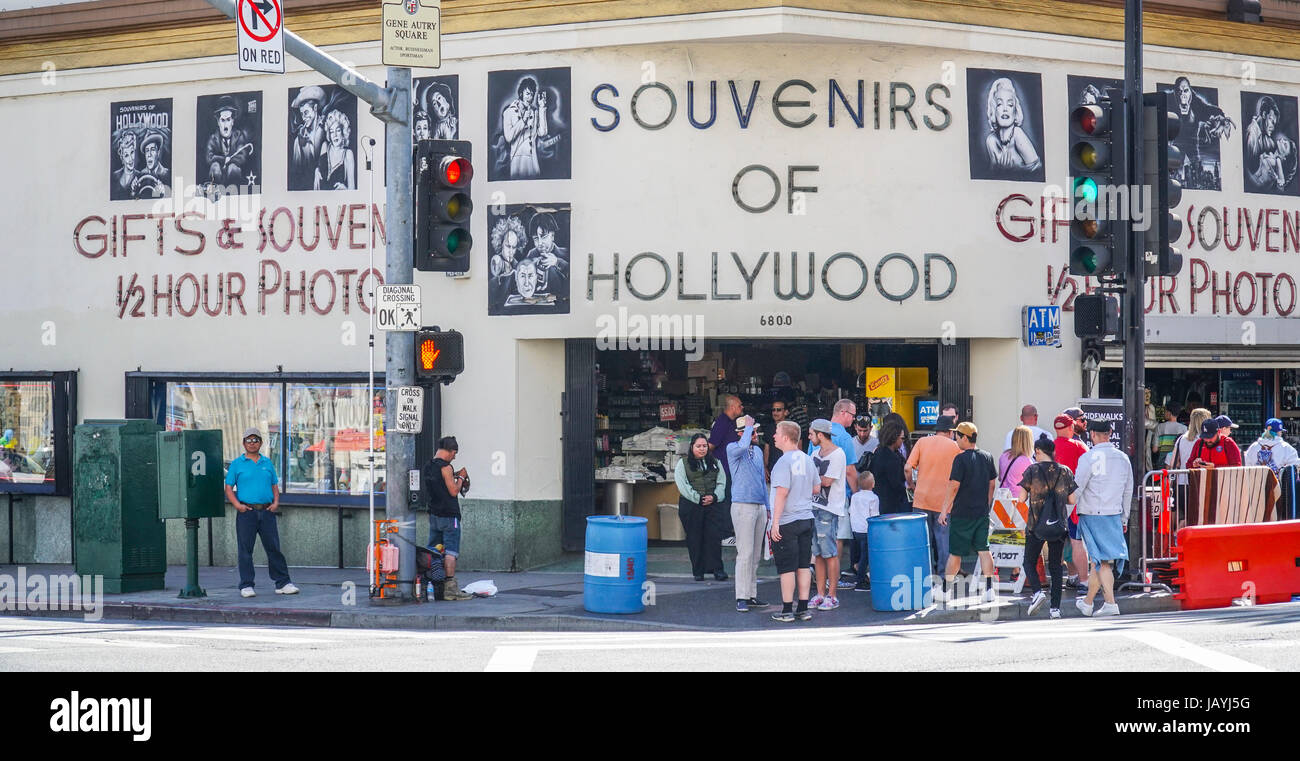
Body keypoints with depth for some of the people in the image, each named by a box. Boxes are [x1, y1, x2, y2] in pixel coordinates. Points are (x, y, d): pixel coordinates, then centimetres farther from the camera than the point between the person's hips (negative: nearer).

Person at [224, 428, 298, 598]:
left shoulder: (268, 463, 14)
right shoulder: (237, 464, 4)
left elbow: (275, 486, 18)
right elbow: (229, 488, 3)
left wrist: (276, 502, 1)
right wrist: (237, 504, -12)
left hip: (267, 512, 3)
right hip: (246, 512, -3)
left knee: (274, 548, 3)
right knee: (245, 550, -1)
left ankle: (282, 583, 7)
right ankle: (246, 586, 4)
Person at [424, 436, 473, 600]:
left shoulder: (428, 466, 11)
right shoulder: (445, 467, -15)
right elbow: (454, 491, -15)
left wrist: (453, 476, 19)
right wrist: (461, 478, 0)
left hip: (434, 514, 8)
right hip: (449, 515, -8)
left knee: (433, 551, 12)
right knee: (450, 552, -9)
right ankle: (450, 588, -13)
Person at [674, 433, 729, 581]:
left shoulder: (715, 463, 17)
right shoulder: (683, 463, 6)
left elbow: (721, 483, 10)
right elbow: (682, 485, -5)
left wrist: (714, 496, -8)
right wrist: (698, 498, -12)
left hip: (713, 505, 2)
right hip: (691, 506, -2)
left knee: (714, 536, -6)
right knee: (694, 538, 1)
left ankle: (716, 568, -4)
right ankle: (698, 571, 7)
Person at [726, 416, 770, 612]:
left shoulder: (758, 451, 17)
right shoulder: (733, 448, -5)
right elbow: (743, 447, -31)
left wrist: (768, 507, 23)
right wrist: (748, 426, -17)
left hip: (760, 507, 7)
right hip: (743, 506, -7)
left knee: (756, 554, 7)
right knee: (745, 553, -10)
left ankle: (751, 595, 11)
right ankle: (741, 598, -9)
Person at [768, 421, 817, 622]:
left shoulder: (784, 462, -15)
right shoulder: (807, 460, 8)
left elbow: (782, 492, -20)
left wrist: (775, 522, -18)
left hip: (786, 522, -7)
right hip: (806, 519, 7)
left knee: (787, 568, -1)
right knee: (803, 566, 10)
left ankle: (787, 611, 2)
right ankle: (803, 609, 12)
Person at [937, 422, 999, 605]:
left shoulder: (961, 459, -14)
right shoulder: (987, 457, 5)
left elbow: (954, 486, -16)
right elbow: (992, 484, 11)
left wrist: (945, 510, -10)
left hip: (962, 514, -5)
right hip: (982, 512, 5)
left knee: (955, 552, 3)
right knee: (984, 550, 6)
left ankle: (945, 591, 11)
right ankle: (989, 590, 1)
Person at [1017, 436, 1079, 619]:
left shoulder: (1032, 470, -4)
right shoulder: (1065, 472, 4)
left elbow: (1021, 497, -5)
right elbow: (1073, 500, 4)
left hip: (1036, 526, -3)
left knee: (1029, 562, 9)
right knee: (1056, 566, 8)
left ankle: (1037, 592, -16)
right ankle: (1055, 607, 3)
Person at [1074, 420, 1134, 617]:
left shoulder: (1089, 458, -11)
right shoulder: (1123, 458, 7)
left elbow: (1076, 489, -11)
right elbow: (1128, 492, 14)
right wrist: (1124, 519, 22)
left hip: (1092, 515, -5)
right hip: (1114, 515, 5)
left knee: (1101, 561, -1)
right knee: (1097, 560, 11)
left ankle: (1111, 604, -1)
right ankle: (1087, 602, 15)